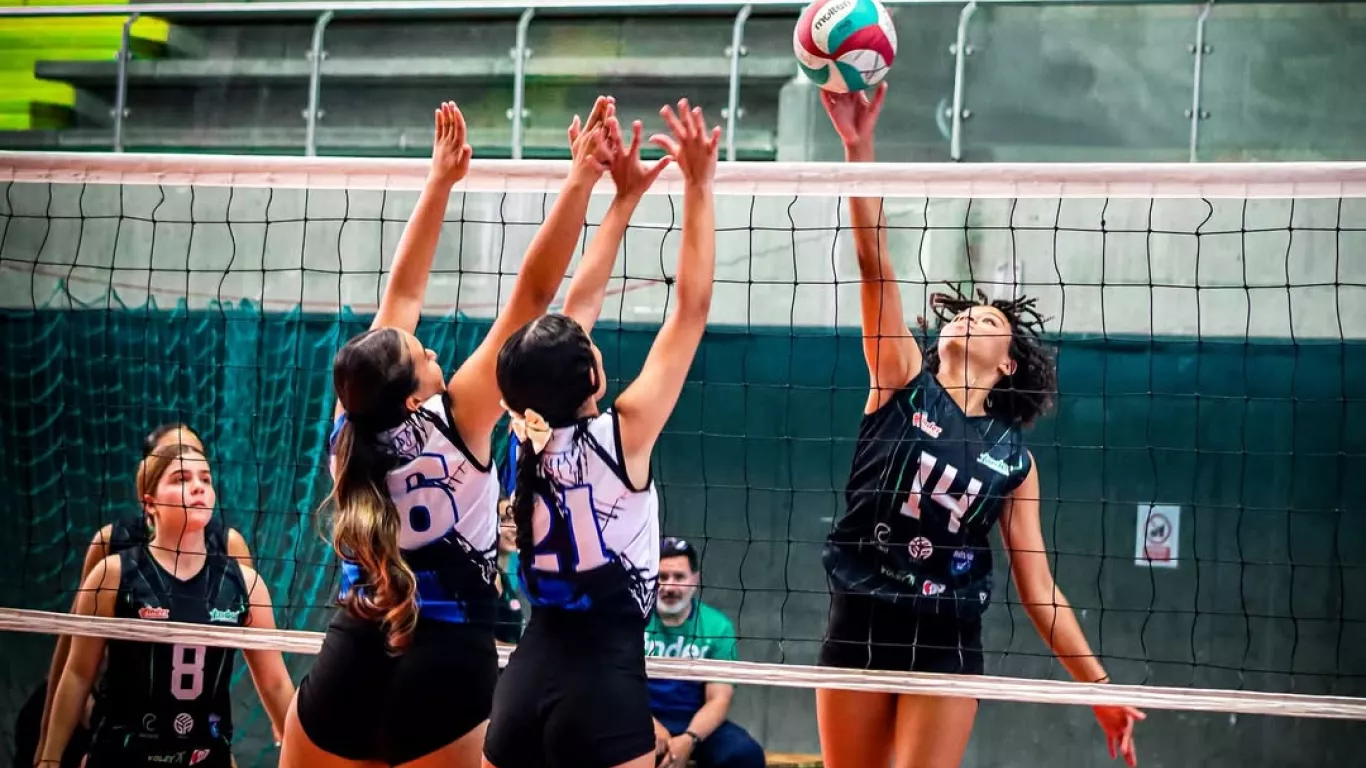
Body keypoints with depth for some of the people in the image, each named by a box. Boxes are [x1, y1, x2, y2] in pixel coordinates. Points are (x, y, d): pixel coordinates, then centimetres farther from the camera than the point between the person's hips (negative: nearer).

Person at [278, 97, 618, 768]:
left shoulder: (354, 422, 0)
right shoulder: (458, 421, -12)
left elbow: (402, 295, 11)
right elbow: (533, 293, -12)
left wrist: (440, 181, 18)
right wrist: (579, 182, -10)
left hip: (348, 659, 5)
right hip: (446, 667, -5)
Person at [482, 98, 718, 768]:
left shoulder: (529, 435, 2)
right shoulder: (621, 435, -12)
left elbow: (577, 306, 13)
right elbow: (691, 309, -8)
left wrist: (625, 199, 16)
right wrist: (697, 188, -5)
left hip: (526, 673, 6)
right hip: (603, 679, -6)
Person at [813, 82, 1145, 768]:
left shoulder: (1013, 457, 4)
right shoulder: (903, 383, 2)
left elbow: (1038, 587, 6)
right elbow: (873, 261, -10)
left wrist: (1098, 685, 0)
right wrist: (858, 146, -21)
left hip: (945, 638, 0)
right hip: (858, 626, 0)